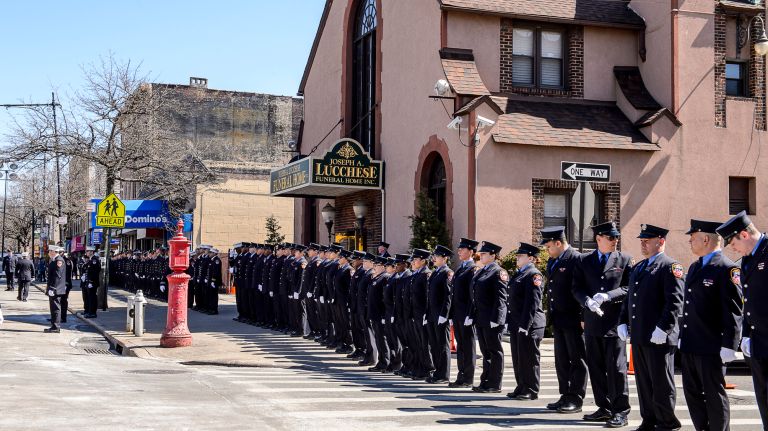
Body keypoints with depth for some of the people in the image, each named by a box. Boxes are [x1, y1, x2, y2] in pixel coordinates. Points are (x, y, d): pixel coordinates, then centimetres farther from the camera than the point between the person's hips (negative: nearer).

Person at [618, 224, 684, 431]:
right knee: (643, 382, 13)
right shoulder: (637, 268, 18)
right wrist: (623, 322, 12)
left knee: (661, 383, 1)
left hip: (658, 338, -8)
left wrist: (662, 329, -21)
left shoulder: (670, 267, -9)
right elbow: (629, 298, 23)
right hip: (638, 336, 8)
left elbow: (675, 301, -16)